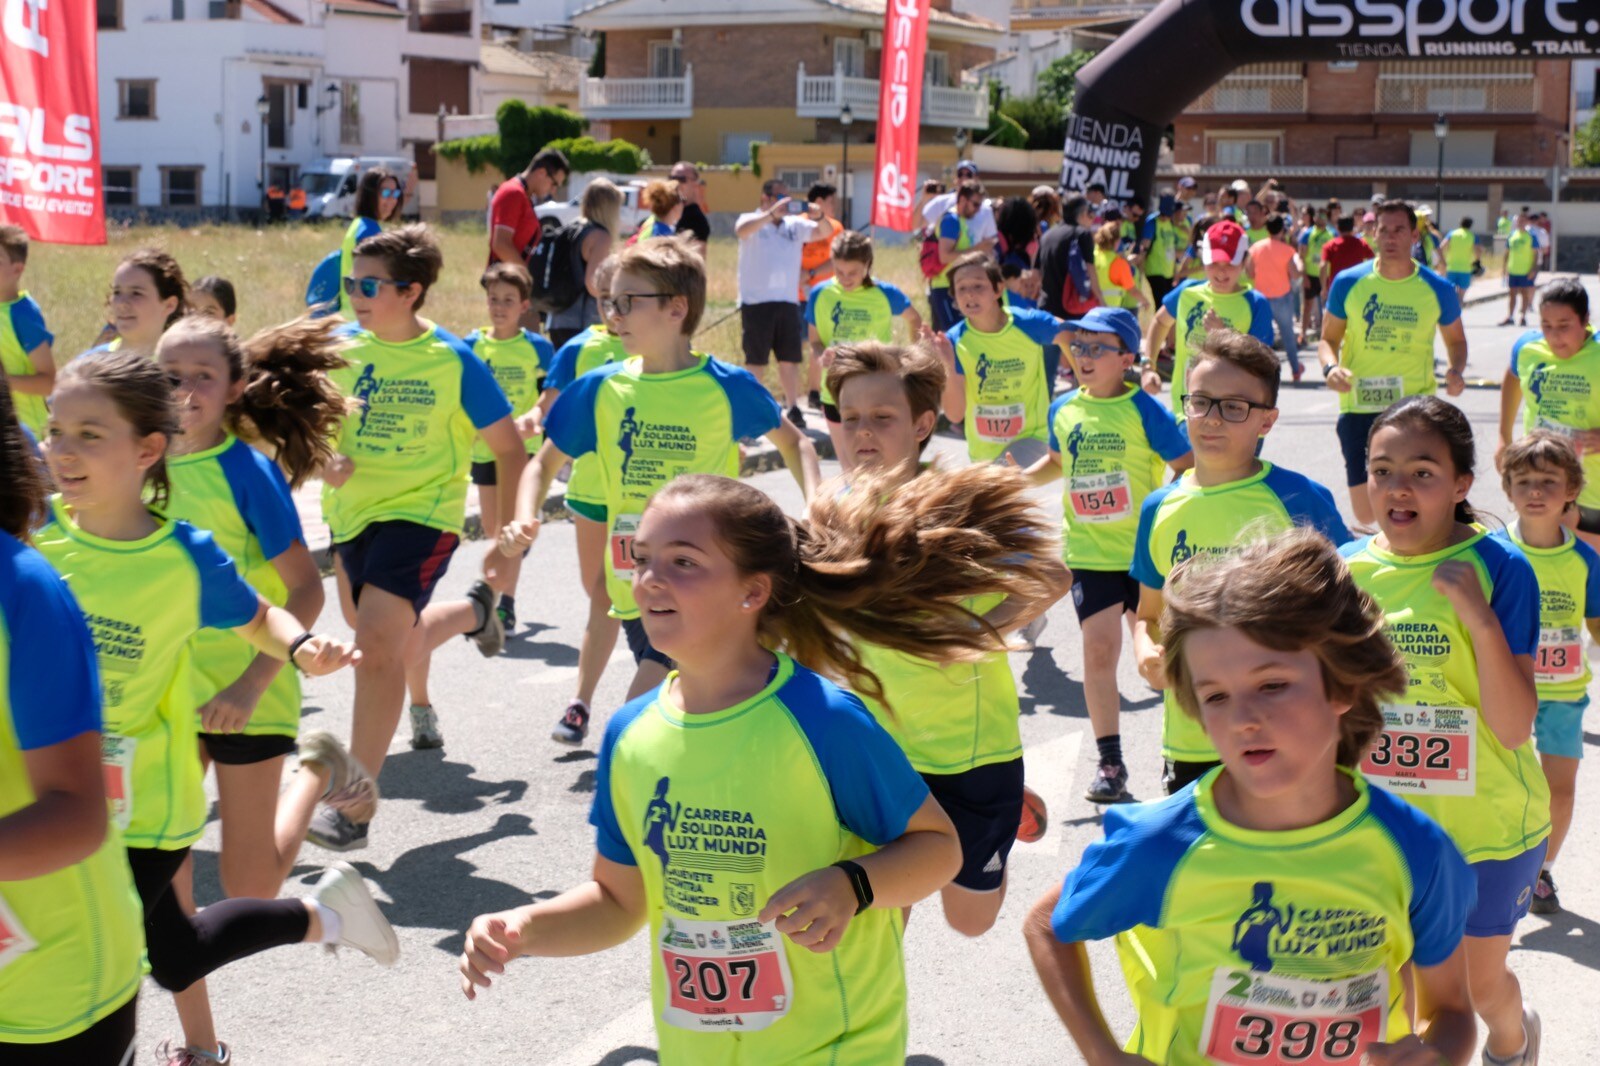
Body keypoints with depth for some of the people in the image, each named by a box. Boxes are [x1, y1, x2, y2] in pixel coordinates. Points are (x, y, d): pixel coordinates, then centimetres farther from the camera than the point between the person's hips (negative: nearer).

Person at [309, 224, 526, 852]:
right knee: (385, 640, 22)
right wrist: (324, 459, -13)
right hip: (351, 512, 6)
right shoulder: (340, 348, -1)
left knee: (377, 645, -20)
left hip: (420, 513, -6)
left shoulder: (452, 360, -12)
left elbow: (509, 447, -5)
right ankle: (475, 612, 54)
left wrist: (507, 531, -10)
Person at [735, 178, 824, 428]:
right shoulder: (752, 221, -1)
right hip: (756, 303, -4)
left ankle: (793, 409, 17)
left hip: (788, 302, 4)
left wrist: (819, 217, -17)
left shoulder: (795, 224, 11)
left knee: (790, 360, 8)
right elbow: (741, 230, -23)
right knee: (756, 363, -1)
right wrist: (772, 214, -34)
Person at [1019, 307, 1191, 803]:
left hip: (1146, 551, -3)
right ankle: (1109, 762, 6)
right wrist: (1020, 478, 7)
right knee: (1099, 649, -4)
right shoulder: (1063, 410, 4)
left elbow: (1189, 470, -9)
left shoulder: (1144, 409, -10)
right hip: (1089, 552, 3)